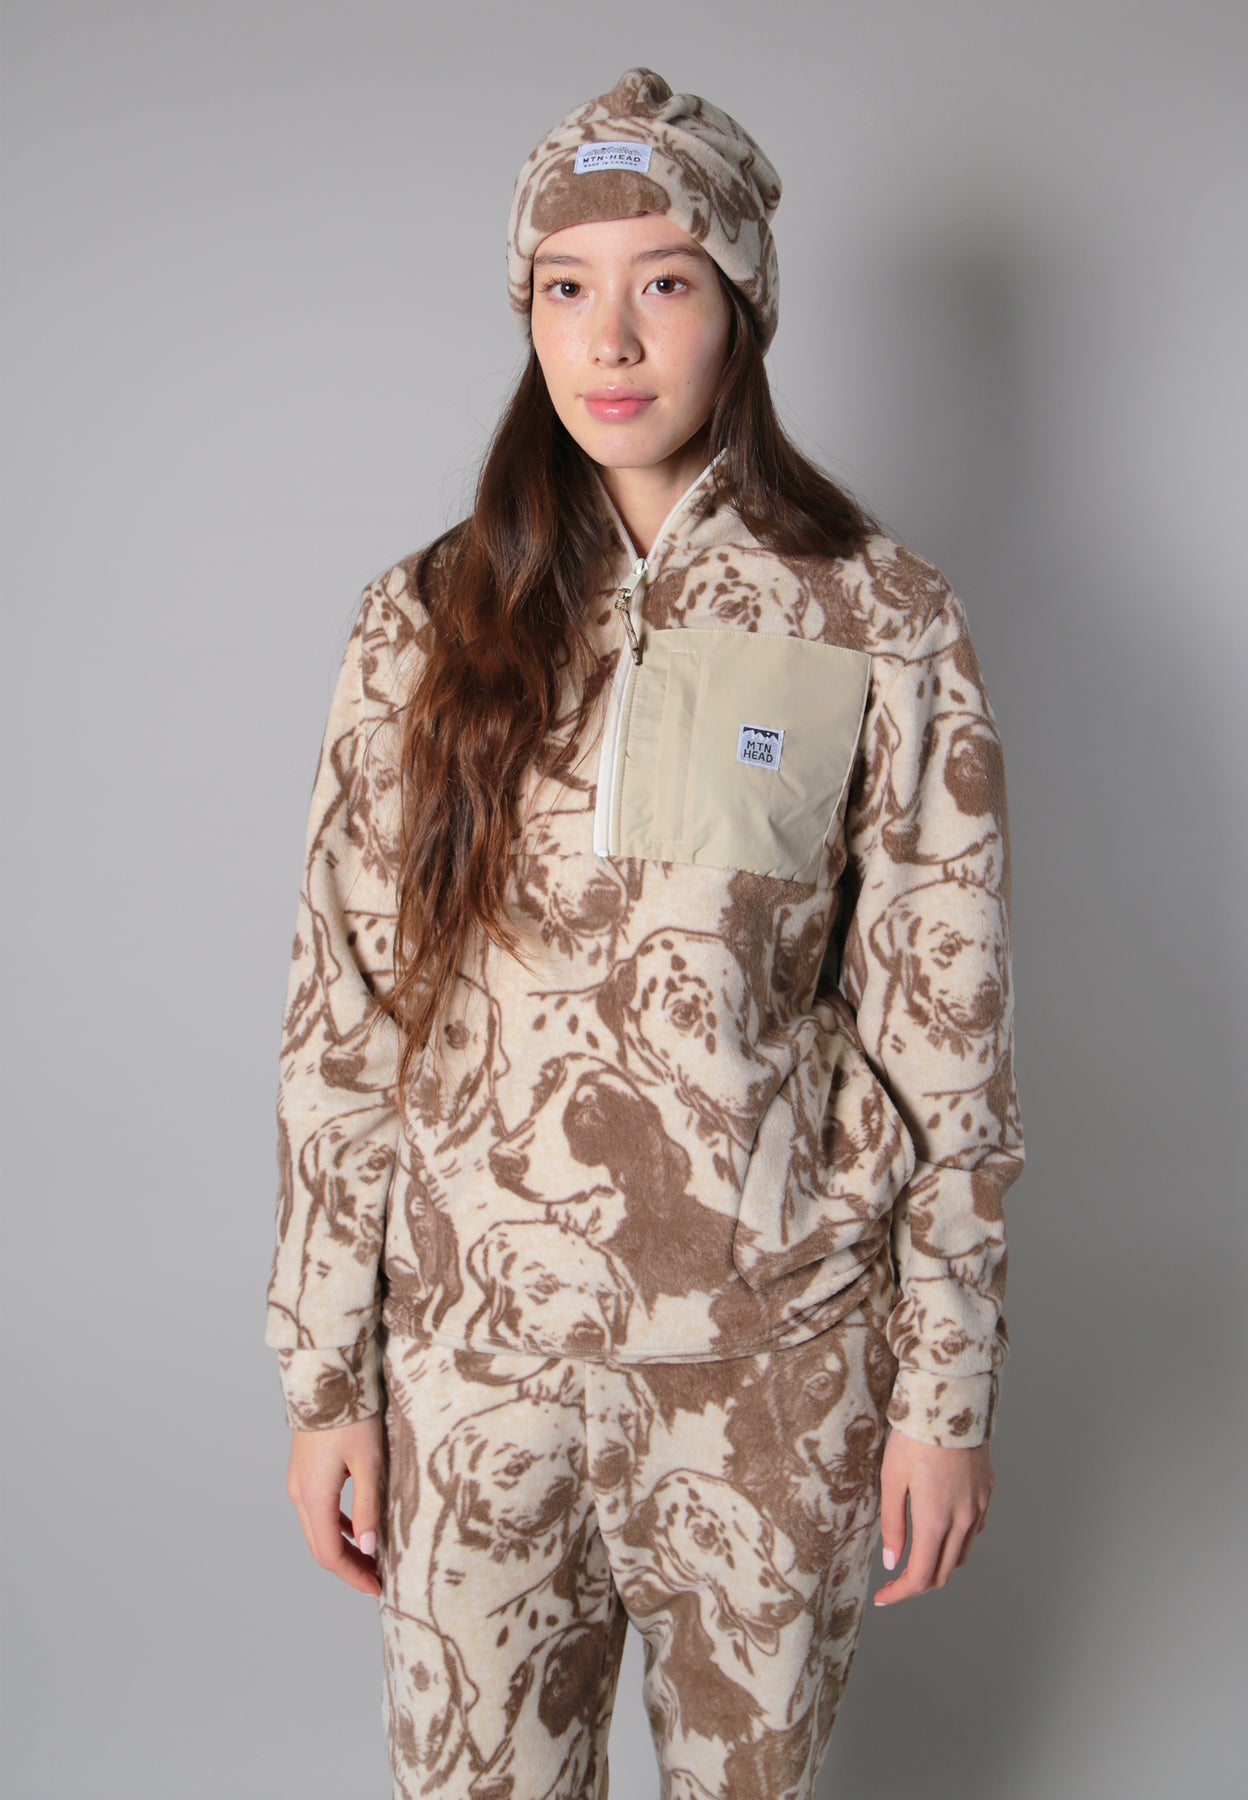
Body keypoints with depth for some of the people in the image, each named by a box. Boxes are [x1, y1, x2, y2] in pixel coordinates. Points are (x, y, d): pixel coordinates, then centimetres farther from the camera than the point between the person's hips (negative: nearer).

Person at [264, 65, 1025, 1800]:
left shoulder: (882, 629, -6)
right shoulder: (427, 626, -2)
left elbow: (946, 1038, -3)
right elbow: (343, 1022, 0)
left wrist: (948, 1383, -2)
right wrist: (322, 1377, 1)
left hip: (774, 1359, -1)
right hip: (472, 1349, 1)